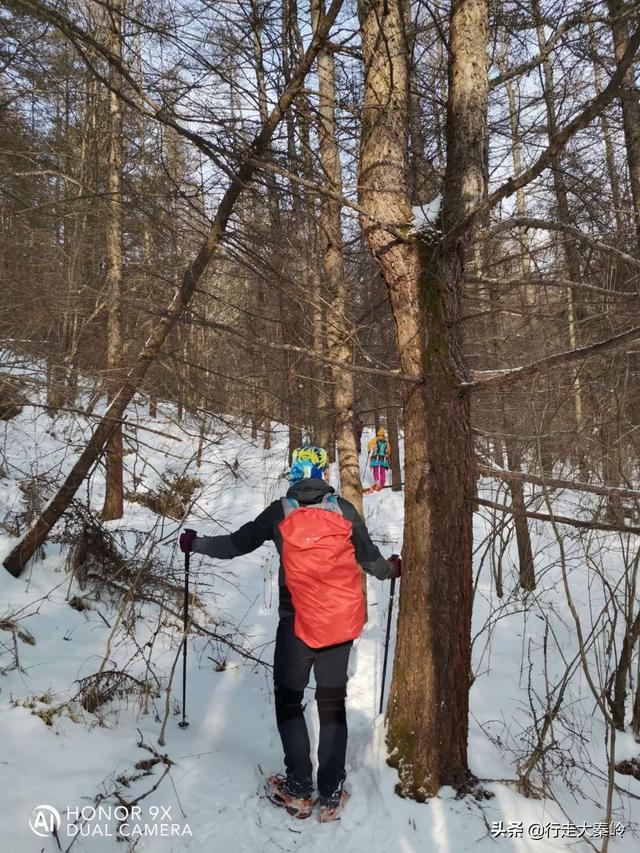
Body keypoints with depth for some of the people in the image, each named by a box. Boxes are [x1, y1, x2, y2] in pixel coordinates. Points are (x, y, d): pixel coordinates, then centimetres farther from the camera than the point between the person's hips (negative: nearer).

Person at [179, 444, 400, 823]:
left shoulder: (280, 511, -6)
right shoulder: (345, 510, -3)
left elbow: (237, 543, 2)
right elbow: (371, 561, 3)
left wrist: (196, 544, 19)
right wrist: (392, 568, 26)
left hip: (297, 622, -2)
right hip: (341, 621, 2)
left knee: (289, 701, 15)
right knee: (332, 704, 15)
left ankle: (298, 791, 17)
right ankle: (331, 796, 18)